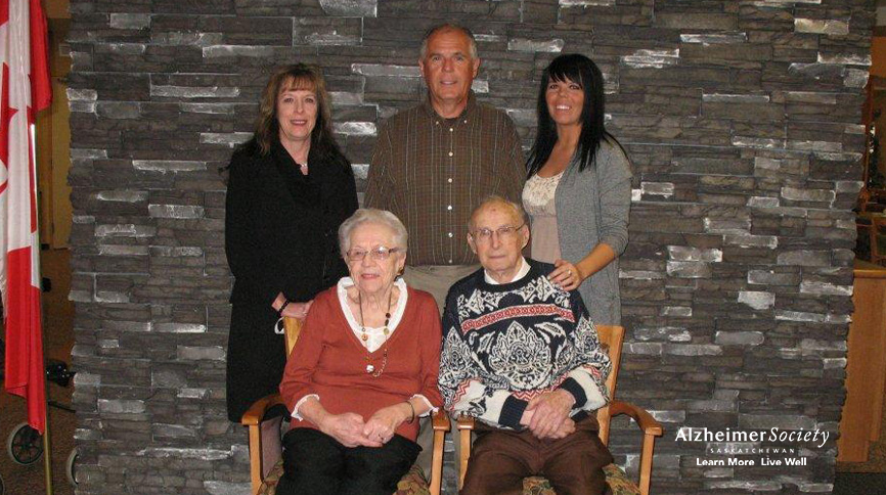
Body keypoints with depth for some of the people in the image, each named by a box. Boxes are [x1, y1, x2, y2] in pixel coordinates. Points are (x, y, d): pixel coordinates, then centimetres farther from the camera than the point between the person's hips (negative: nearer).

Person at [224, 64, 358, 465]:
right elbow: (239, 248, -3)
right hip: (264, 315, -1)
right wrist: (283, 303, -10)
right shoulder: (249, 164, 2)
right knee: (263, 415, 4)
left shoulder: (337, 168, 11)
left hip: (328, 315, 2)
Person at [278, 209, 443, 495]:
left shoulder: (422, 307, 11)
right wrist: (329, 422, -10)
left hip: (389, 436, 0)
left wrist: (399, 413, -11)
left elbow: (434, 387, 10)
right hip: (317, 428, 1)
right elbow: (294, 382, 8)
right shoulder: (326, 305, 12)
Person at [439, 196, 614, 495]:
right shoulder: (462, 298, 9)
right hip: (501, 431, 0)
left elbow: (596, 359, 13)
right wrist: (525, 414, -8)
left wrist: (566, 395, -8)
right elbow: (454, 385, 3)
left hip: (570, 423, 1)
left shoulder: (557, 283, 12)